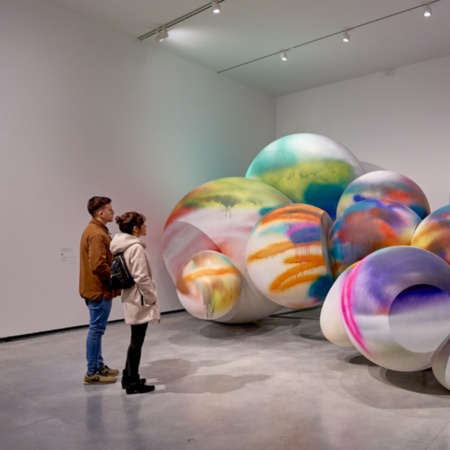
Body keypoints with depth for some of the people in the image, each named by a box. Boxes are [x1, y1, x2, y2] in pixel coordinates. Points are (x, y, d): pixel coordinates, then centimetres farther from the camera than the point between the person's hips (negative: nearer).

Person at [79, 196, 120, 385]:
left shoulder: (95, 230, 14)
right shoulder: (97, 234, -20)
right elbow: (98, 265, -26)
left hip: (97, 288, 11)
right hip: (99, 289, -11)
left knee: (97, 329, 16)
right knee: (96, 330, -2)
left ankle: (99, 366, 27)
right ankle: (92, 373, 7)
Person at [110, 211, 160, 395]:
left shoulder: (123, 246, 9)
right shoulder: (136, 248, -20)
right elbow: (141, 278, -23)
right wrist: (152, 299, -12)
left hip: (131, 299, 10)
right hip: (139, 301, -10)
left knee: (135, 340, 19)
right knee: (137, 341, 1)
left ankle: (128, 377, 30)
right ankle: (133, 382, 13)